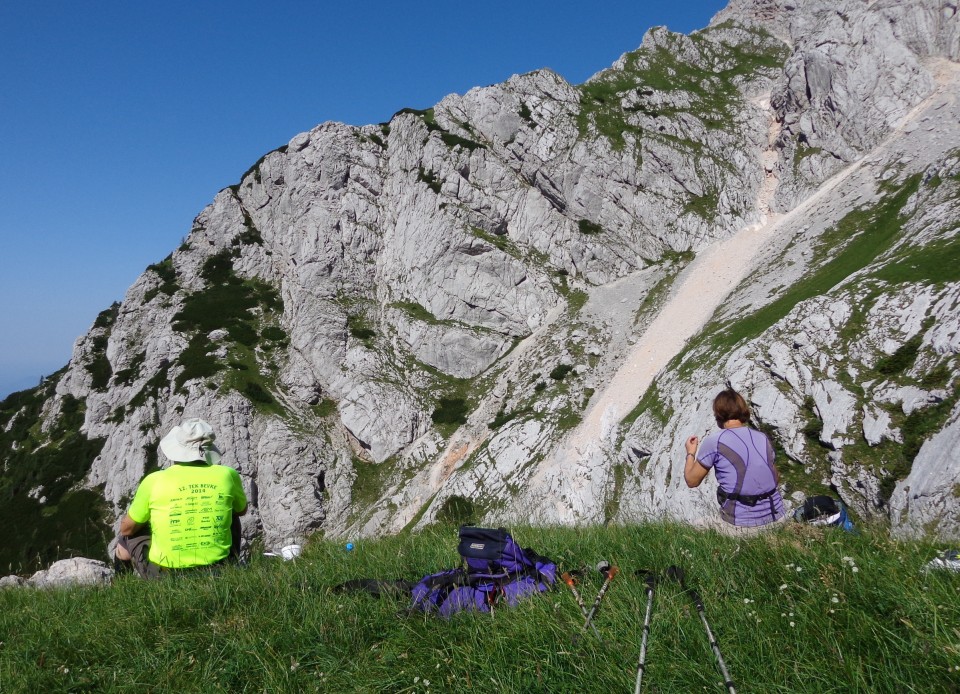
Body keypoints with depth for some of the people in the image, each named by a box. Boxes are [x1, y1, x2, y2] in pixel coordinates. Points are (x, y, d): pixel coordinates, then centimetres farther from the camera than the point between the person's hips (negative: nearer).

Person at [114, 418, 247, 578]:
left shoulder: (154, 480, -10)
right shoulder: (227, 475, -7)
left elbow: (127, 528, 5)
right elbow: (242, 510, 14)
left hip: (164, 574, -1)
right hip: (217, 571, 1)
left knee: (127, 538, 26)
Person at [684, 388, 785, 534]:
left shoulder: (714, 441, -8)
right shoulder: (762, 438, 7)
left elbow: (692, 481, 1)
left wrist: (690, 453, 17)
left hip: (741, 525, -5)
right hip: (776, 519, 5)